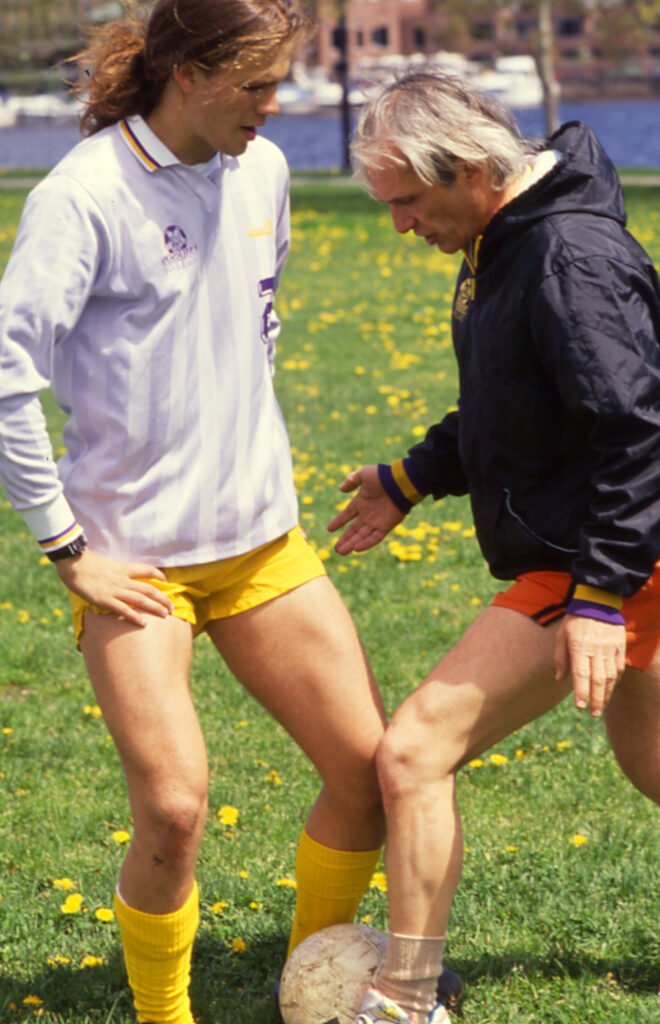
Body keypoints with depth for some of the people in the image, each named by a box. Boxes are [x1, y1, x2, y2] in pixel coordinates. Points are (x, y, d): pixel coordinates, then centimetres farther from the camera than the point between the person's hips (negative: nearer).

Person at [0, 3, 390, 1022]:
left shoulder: (262, 171, 4)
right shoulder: (85, 195, -17)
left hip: (261, 540, 6)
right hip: (134, 554, -6)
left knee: (370, 768, 3)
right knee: (173, 809, -16)